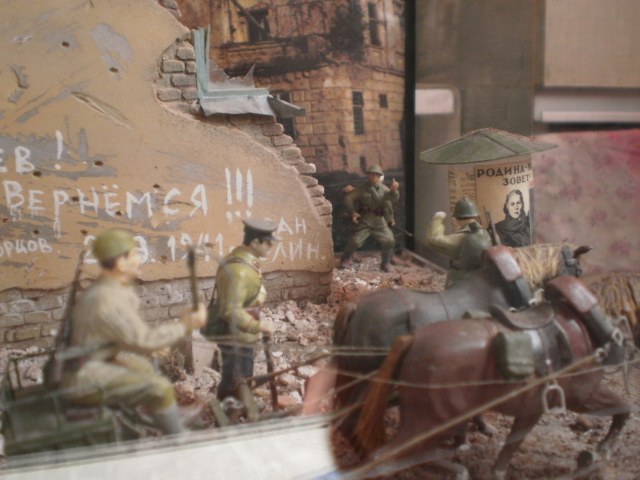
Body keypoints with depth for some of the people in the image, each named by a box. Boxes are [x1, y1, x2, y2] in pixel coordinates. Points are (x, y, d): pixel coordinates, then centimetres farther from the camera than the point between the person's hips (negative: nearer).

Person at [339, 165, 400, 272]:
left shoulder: (383, 188, 3)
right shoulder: (362, 188, -1)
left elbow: (394, 199, -12)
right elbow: (348, 198, 0)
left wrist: (394, 190, -34)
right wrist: (352, 212, -13)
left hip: (379, 221, 2)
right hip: (364, 220, -2)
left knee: (389, 241, -7)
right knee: (355, 241, -7)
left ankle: (385, 264, 13)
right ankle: (345, 260, 18)